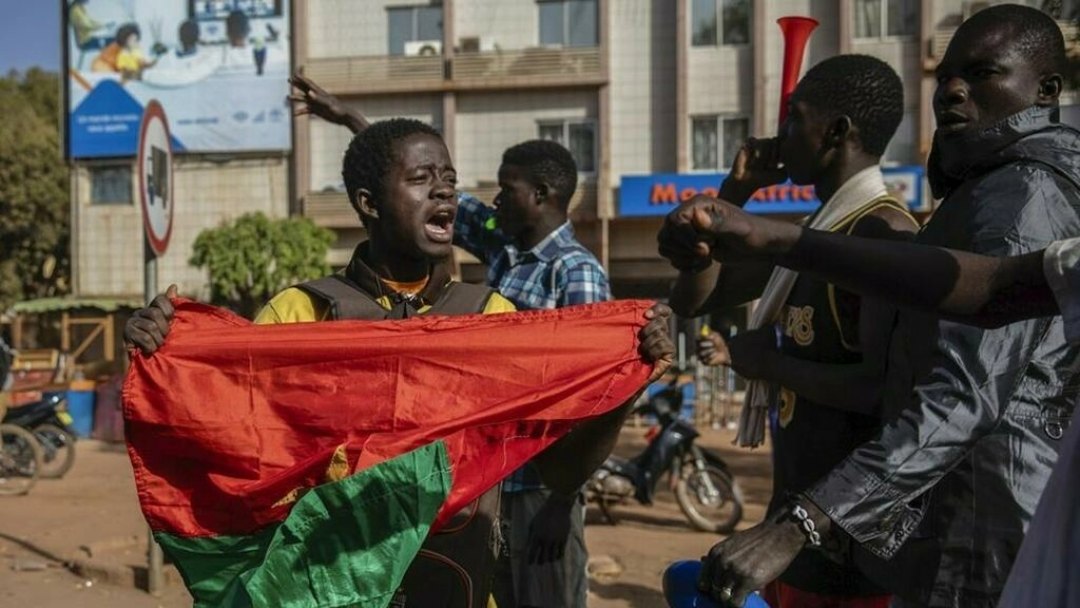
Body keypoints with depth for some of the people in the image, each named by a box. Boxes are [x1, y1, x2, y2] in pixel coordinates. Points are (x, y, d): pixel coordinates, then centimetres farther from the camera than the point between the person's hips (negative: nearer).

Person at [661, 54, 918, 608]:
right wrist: (734, 193, 7)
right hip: (800, 506, 9)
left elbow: (881, 389, -27)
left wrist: (769, 361, -14)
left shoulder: (883, 234, -17)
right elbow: (693, 299, 17)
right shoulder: (816, 234, 12)